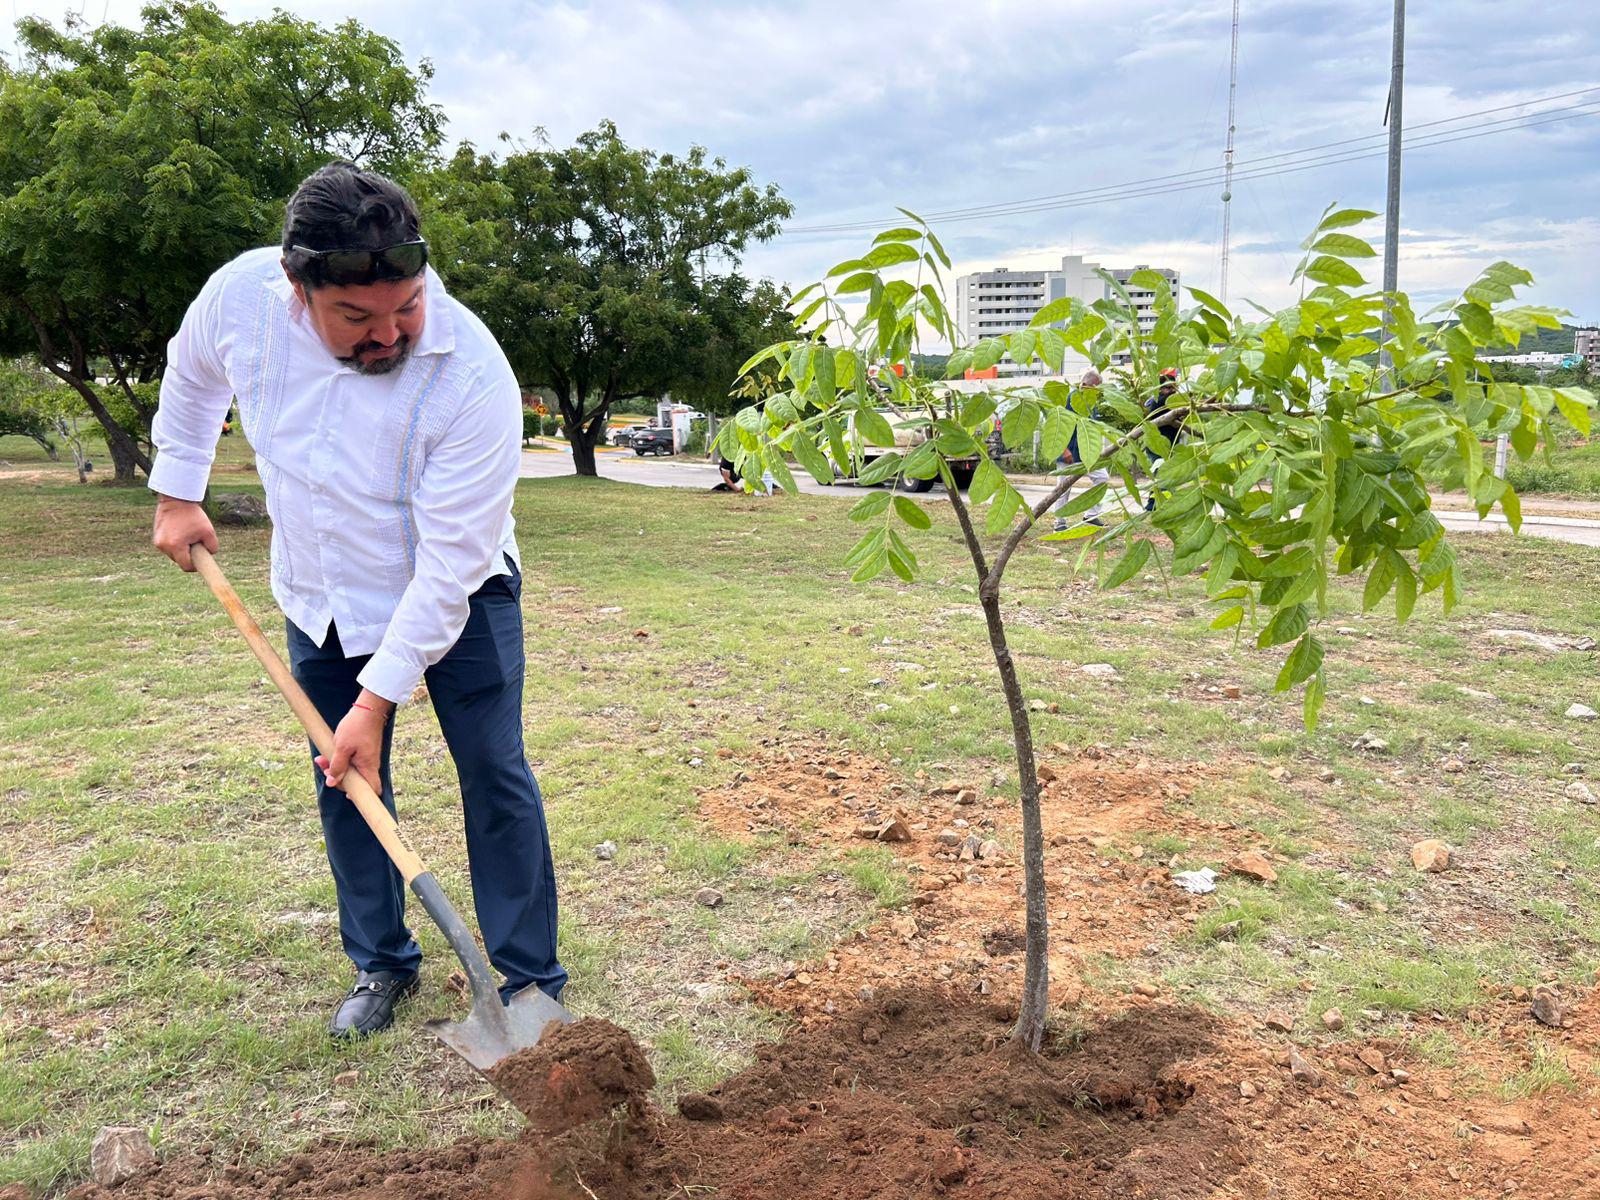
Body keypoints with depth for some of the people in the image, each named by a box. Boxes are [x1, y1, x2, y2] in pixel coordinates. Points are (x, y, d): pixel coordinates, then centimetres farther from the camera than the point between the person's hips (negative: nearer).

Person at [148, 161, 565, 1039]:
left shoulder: (474, 378, -33)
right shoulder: (241, 293, -20)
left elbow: (447, 566, -29)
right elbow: (192, 377, 7)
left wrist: (379, 698, -27)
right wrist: (177, 492, 9)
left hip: (457, 597, -4)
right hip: (320, 599, 4)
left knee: (494, 775, -4)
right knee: (344, 785, 10)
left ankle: (532, 980, 10)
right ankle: (381, 965, 28)